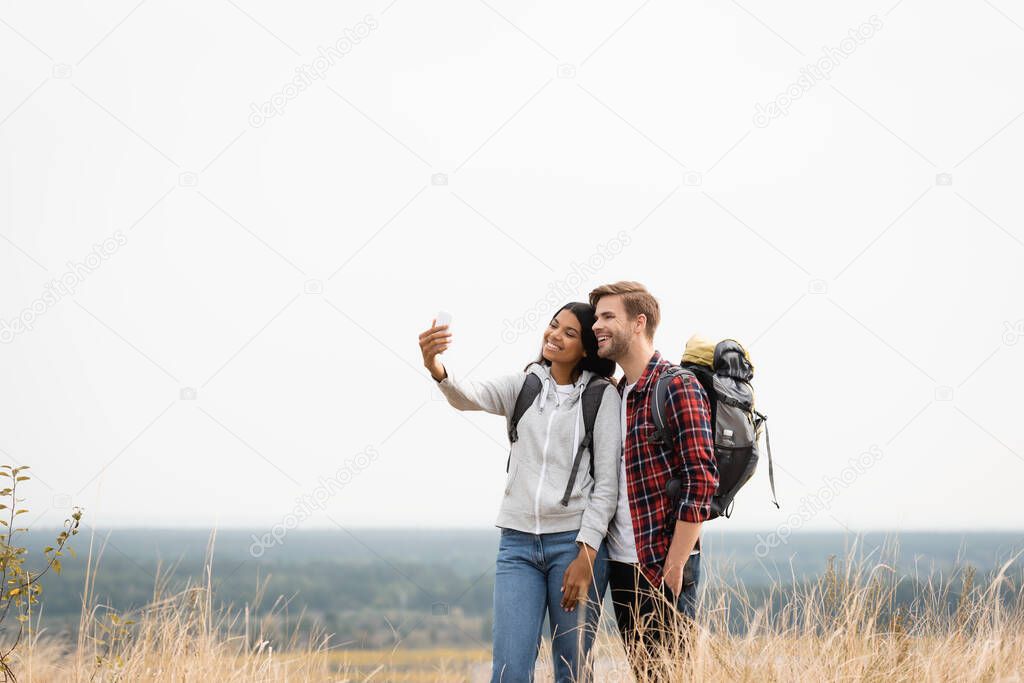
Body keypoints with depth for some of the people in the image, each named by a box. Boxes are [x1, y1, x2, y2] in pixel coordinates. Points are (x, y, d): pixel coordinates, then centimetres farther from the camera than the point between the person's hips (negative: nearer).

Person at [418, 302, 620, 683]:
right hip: (518, 542, 3)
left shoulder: (602, 396, 0)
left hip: (575, 542, -3)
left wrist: (587, 555, -11)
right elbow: (472, 397, -11)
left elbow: (607, 482, -3)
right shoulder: (524, 385, 9)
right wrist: (436, 368, -34)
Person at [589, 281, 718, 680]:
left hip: (663, 565, -8)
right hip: (620, 565, 8)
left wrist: (673, 567, -17)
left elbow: (702, 480, -16)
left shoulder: (677, 387, -10)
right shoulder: (616, 395, 15)